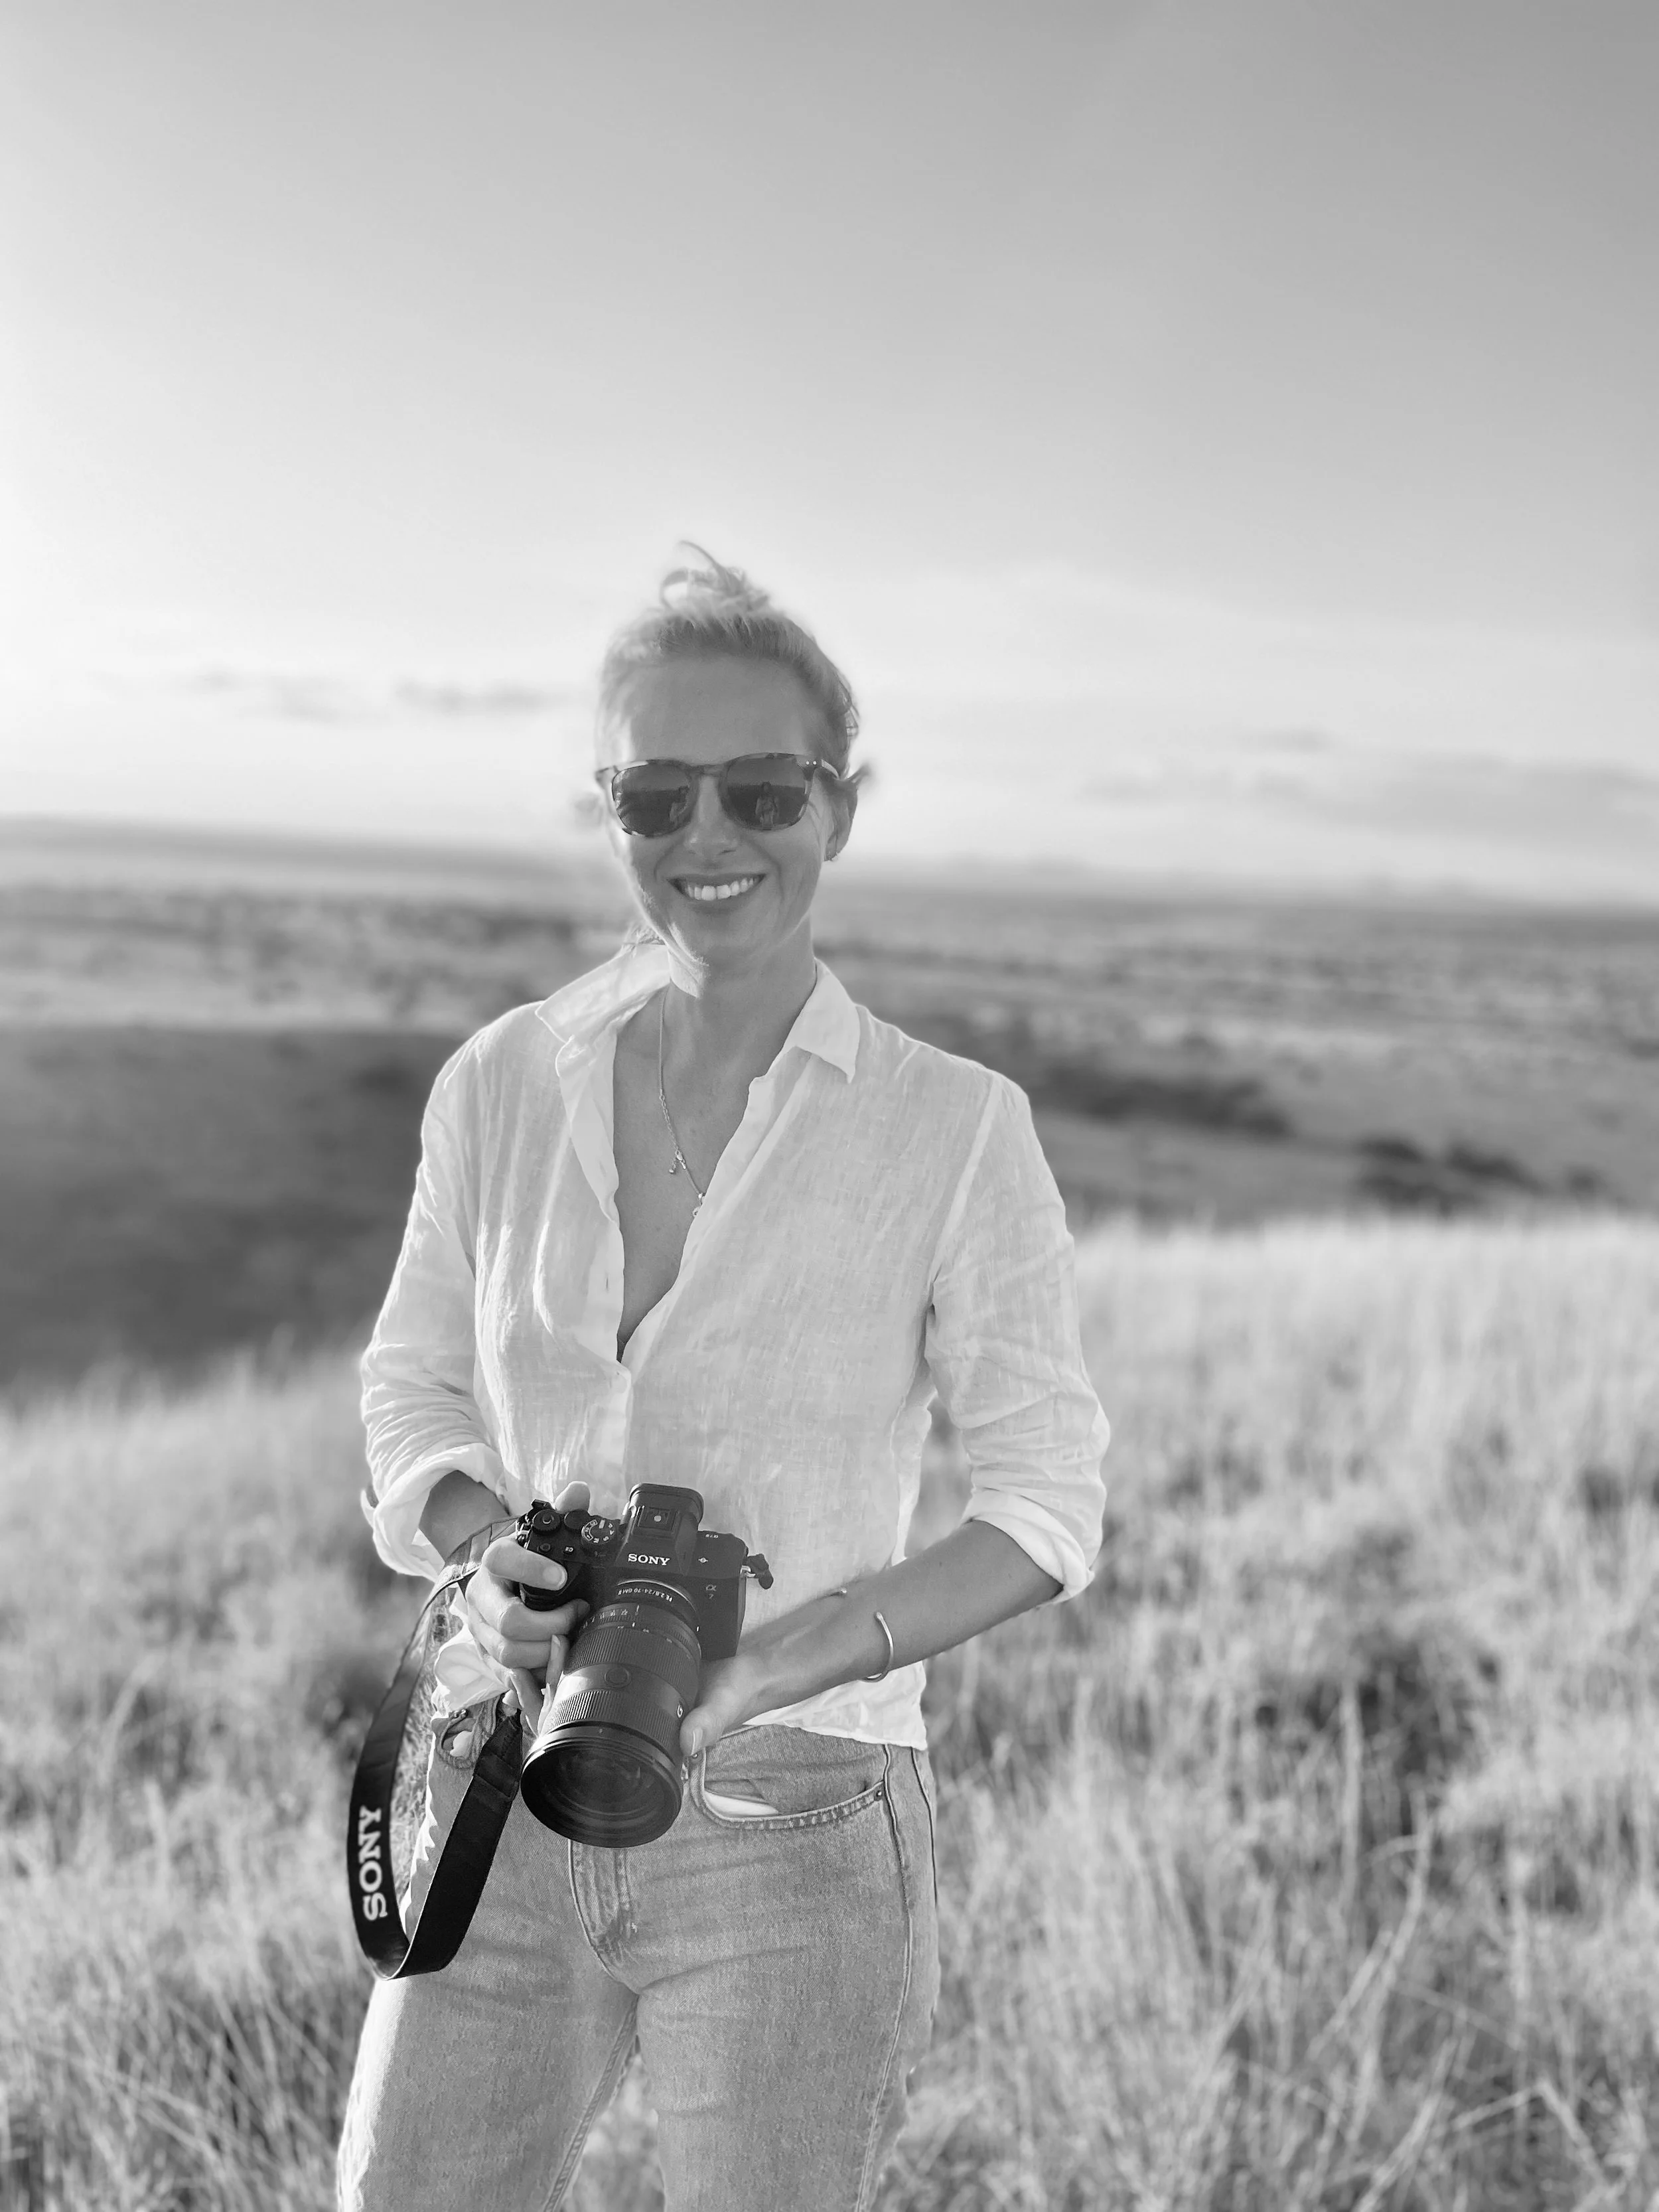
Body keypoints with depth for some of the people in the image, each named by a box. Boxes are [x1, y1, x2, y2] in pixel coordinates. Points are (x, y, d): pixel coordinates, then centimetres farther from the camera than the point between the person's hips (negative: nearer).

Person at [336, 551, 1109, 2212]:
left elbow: (1046, 1506, -5)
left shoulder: (953, 1128, -8)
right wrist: (489, 1547, -11)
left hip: (795, 1836, -2)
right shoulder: (502, 1085, 1)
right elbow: (415, 1386, 12)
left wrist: (761, 1671, -18)